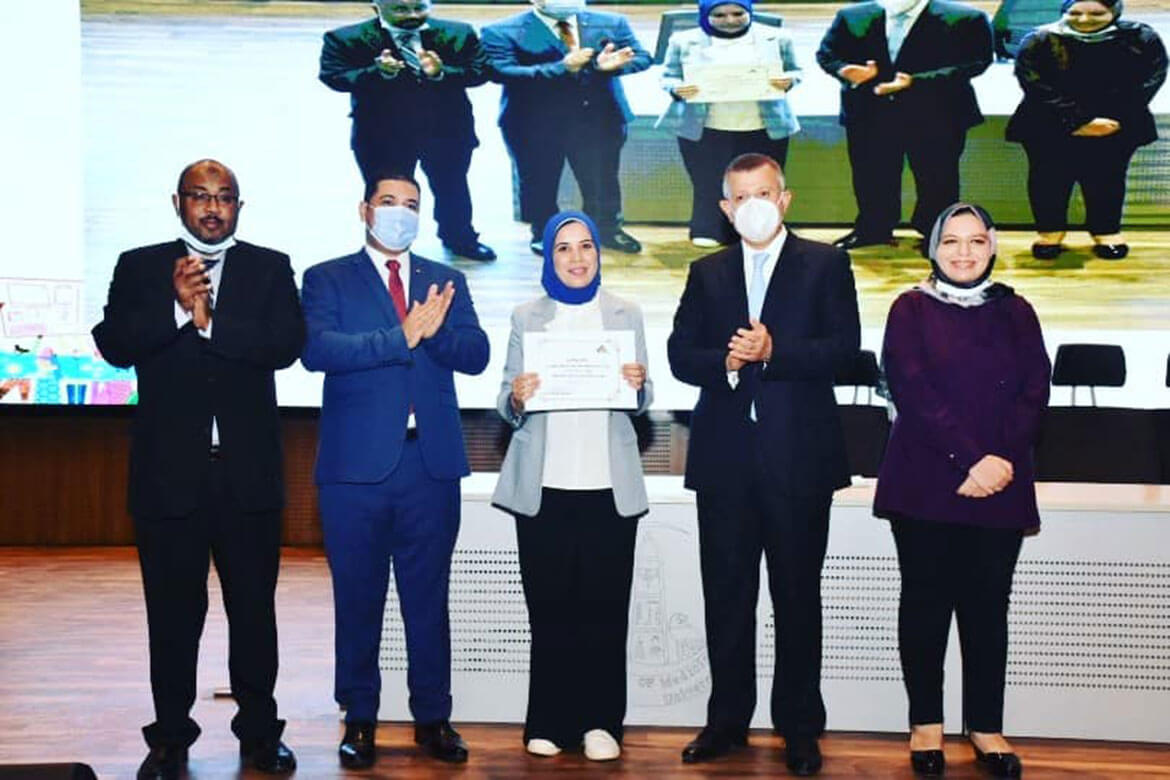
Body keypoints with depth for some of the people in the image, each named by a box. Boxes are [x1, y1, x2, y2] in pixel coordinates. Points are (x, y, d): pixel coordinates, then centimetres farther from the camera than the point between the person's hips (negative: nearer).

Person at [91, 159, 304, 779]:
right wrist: (176, 307, -18)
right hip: (168, 467, 0)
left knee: (254, 605, 8)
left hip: (247, 469, 0)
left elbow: (287, 344, -8)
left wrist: (211, 322, -15)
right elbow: (113, 344, -6)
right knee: (172, 608, 8)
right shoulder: (139, 267, 7)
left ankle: (259, 730, 21)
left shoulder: (270, 268, 6)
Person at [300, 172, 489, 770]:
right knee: (358, 599, 7)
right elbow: (316, 349, -13)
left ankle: (433, 718, 19)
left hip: (432, 462, 2)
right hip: (357, 464, -2)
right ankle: (359, 720, 19)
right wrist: (402, 336, -19)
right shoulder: (327, 279, 5)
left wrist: (433, 328, -17)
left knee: (428, 598, 8)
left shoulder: (445, 281, 13)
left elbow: (475, 354, 2)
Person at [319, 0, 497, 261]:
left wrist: (441, 73, -26)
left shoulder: (458, 34, -4)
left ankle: (460, 240, 41)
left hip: (448, 130, 2)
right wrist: (379, 72, -30)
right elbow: (334, 77, -15)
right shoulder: (348, 39, -9)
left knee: (452, 189, 19)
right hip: (382, 135, -2)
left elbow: (479, 72, -8)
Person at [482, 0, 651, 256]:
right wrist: (562, 67, -27)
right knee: (539, 182, 9)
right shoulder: (503, 32, -8)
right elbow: (501, 71, -21)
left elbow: (641, 57, 1)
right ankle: (544, 234, 29)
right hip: (535, 123, -2)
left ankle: (607, 230, 33)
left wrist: (610, 66, -23)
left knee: (603, 179, 14)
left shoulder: (611, 24, 2)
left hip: (601, 119, 3)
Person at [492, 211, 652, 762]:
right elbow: (506, 404, 6)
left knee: (605, 607, 0)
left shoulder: (626, 315, 10)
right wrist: (515, 398, -16)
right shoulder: (527, 318, 8)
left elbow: (641, 401, 10)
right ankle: (548, 721, 12)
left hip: (610, 484, 0)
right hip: (543, 485, 0)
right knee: (549, 607, 2)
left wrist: (638, 386, -11)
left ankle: (600, 721, 9)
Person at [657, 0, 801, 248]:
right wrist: (677, 90, -18)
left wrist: (788, 81, -15)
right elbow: (668, 77, 4)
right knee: (710, 184, 2)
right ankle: (708, 234, 13)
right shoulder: (684, 41, 1)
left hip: (764, 129, 1)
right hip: (704, 130, -1)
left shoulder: (776, 38, 3)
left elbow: (793, 71, 8)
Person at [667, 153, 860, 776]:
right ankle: (727, 719, 20)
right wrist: (723, 362, -13)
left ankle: (799, 727, 16)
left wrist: (774, 352, -19)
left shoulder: (825, 264, 4)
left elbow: (844, 346, -6)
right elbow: (680, 353, 7)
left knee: (797, 594, 6)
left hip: (798, 452, -2)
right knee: (726, 593, 8)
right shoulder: (707, 273, 13)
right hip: (725, 453, 3)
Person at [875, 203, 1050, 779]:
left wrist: (1003, 460, -13)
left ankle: (986, 726, 15)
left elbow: (1034, 392, 2)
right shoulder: (911, 310, 3)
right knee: (925, 602, 3)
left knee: (987, 606, 4)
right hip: (924, 486, -2)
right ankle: (926, 722, 14)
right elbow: (912, 390, -8)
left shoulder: (1014, 311, 11)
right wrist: (966, 459, -16)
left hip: (1000, 486, 2)